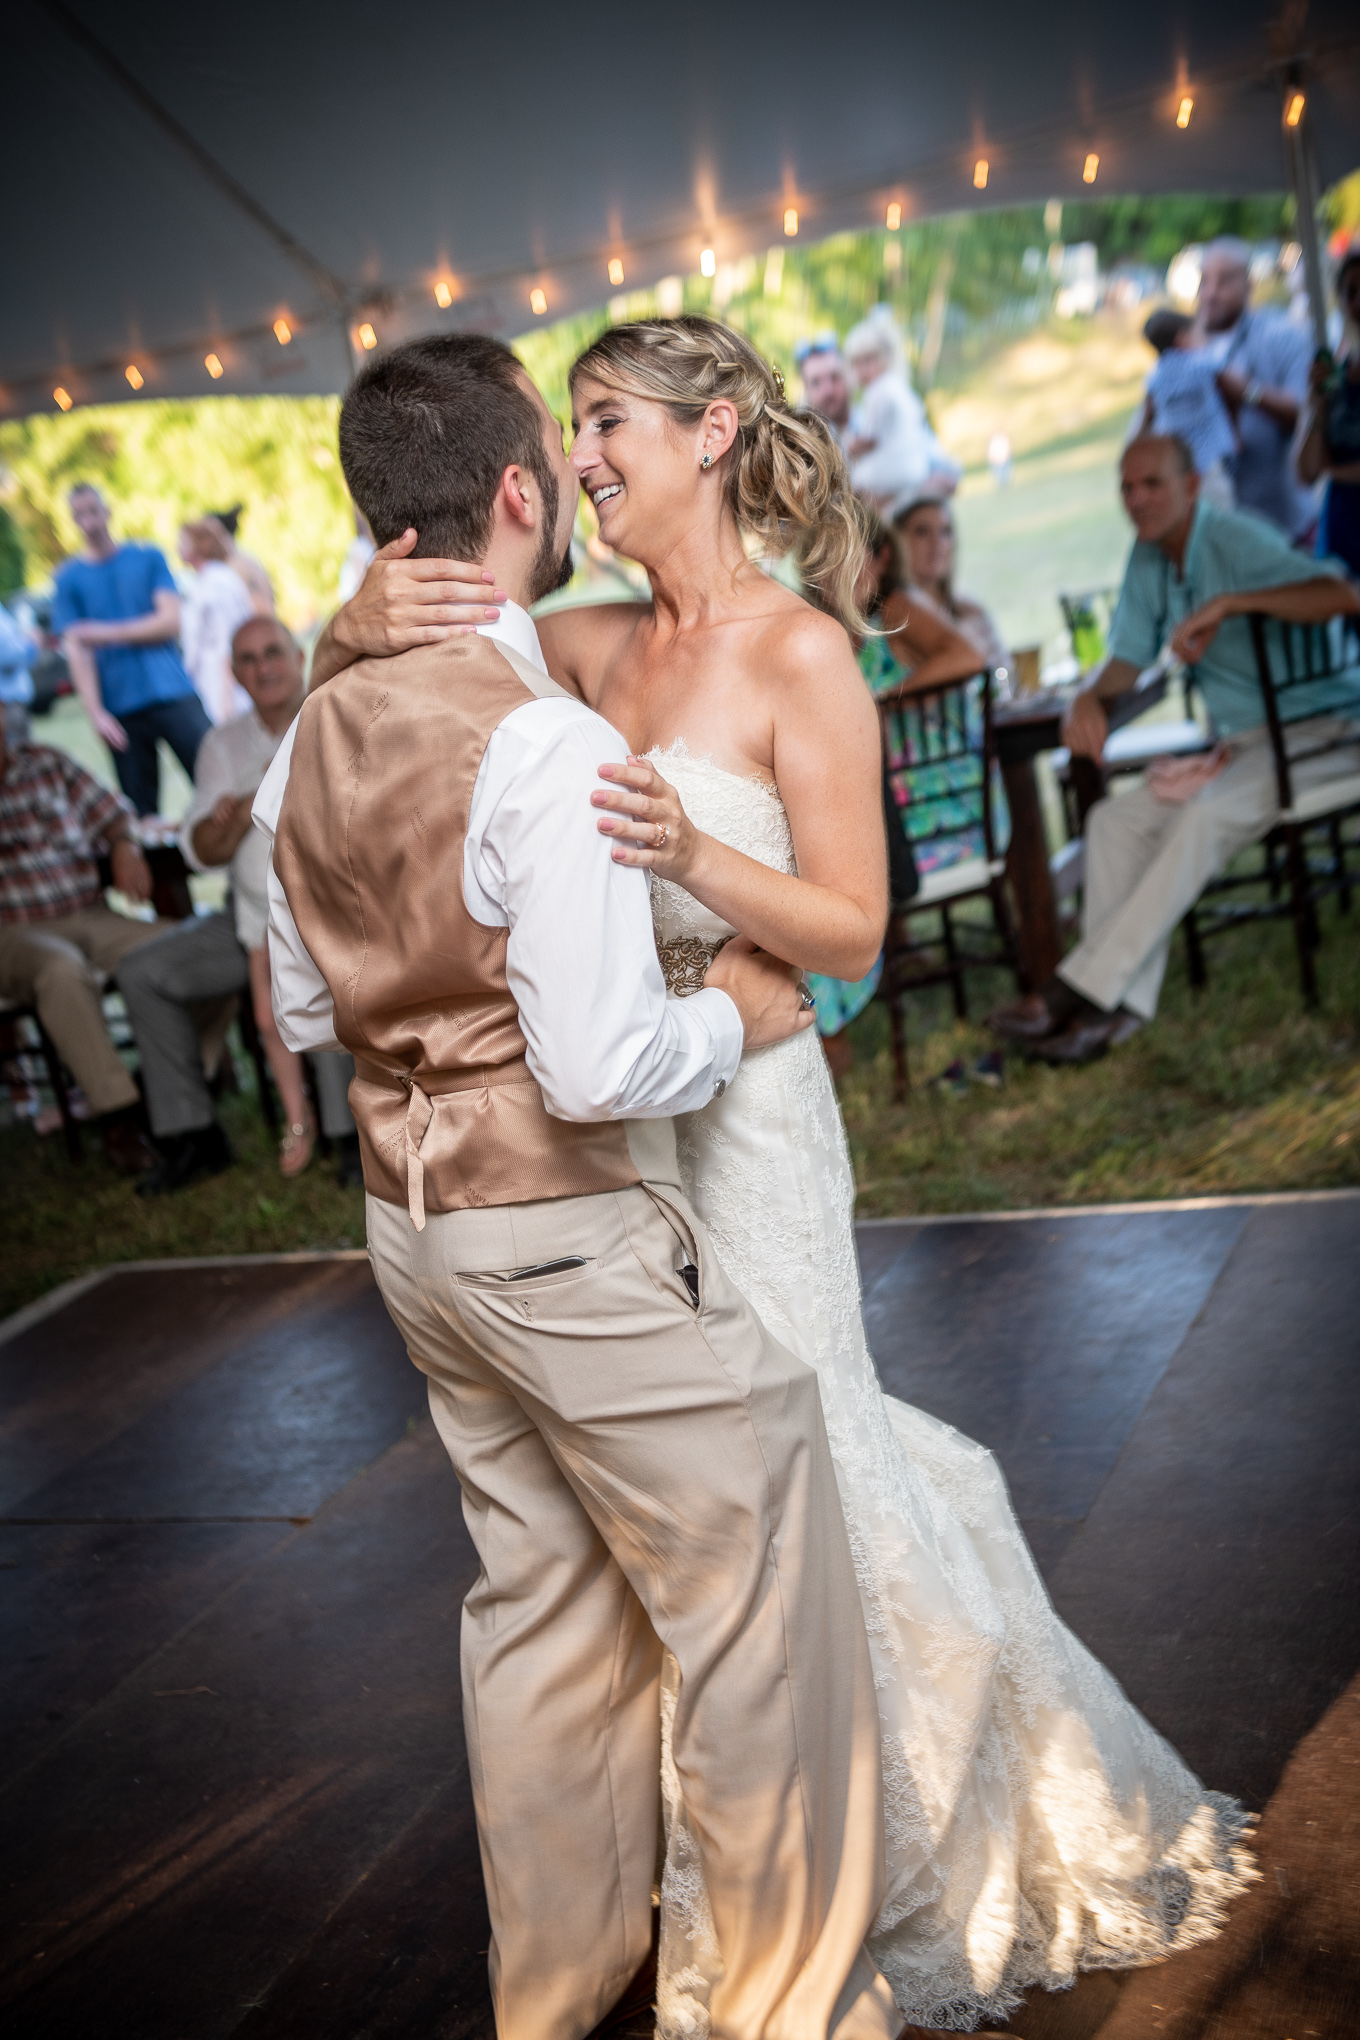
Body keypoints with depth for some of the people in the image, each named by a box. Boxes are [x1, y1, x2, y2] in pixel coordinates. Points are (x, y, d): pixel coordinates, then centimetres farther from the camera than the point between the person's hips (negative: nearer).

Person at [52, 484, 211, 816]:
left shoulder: (148, 558, 10)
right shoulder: (69, 579, 8)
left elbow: (171, 621, 1)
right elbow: (75, 649, 0)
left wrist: (108, 633, -8)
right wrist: (96, 712, -11)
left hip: (172, 693, 0)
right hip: (120, 710, 0)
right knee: (142, 809, 2)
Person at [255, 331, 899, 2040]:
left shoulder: (311, 745, 3)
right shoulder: (548, 747, -23)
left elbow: (301, 1016, 13)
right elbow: (600, 1068, -25)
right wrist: (729, 1014, -8)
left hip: (414, 1222, 9)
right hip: (571, 1239, -8)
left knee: (539, 1596, 21)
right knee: (756, 1599, 7)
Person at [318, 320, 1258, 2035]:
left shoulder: (801, 653, -12)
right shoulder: (596, 644, 5)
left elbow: (851, 931, -12)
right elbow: (339, 692, 7)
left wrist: (692, 852, -29)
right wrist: (359, 626, -16)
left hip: (739, 1112, -6)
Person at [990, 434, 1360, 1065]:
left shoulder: (1236, 540, -16)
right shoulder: (1147, 560, 9)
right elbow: (1129, 658, 13)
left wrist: (1229, 603, -36)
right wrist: (1089, 697, -10)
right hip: (1232, 741, 8)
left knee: (1206, 814, -34)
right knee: (1114, 819, -14)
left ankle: (1082, 985, -33)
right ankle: (1119, 1006, -21)